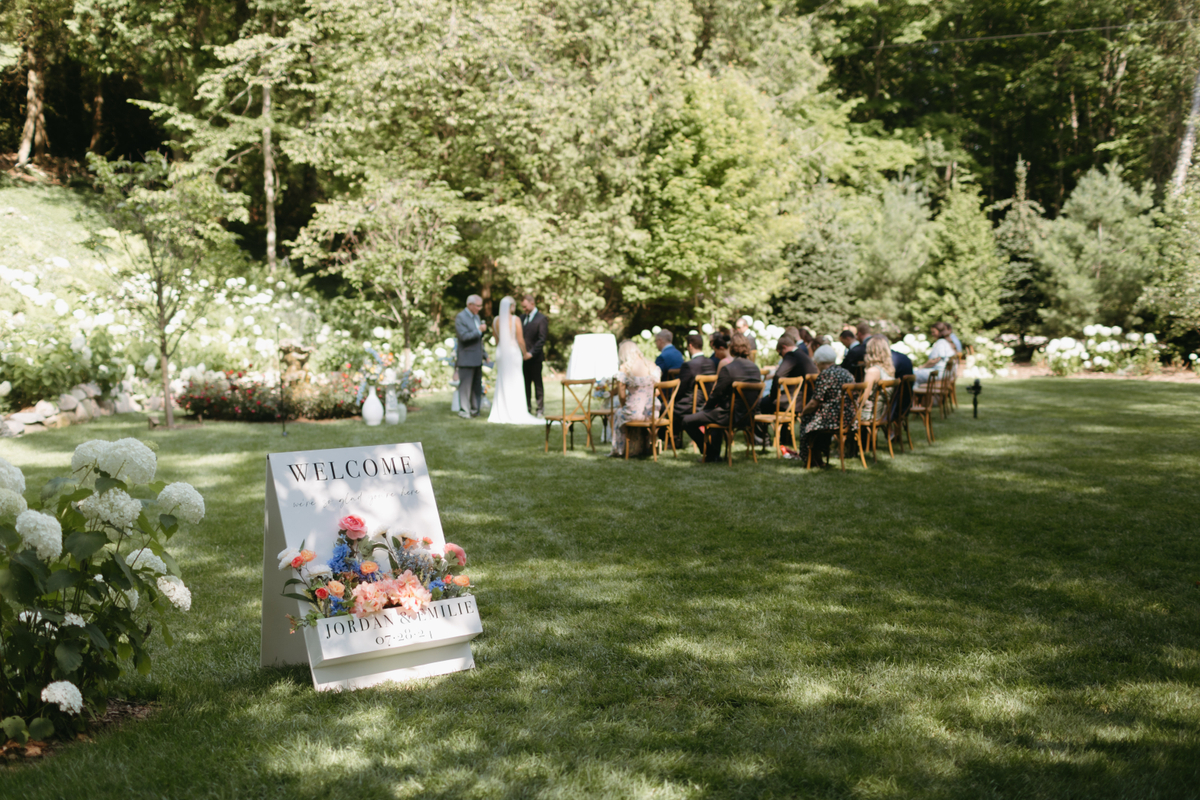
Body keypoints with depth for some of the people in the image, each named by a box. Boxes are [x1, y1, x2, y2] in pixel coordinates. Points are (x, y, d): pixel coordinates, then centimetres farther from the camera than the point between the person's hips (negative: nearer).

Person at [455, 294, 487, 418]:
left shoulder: (476, 317, 17)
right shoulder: (461, 317, -10)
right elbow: (464, 336, -21)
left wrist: (484, 355, 22)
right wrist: (479, 330, -19)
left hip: (477, 359, 8)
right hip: (466, 359, -8)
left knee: (477, 386, 9)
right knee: (465, 386, -4)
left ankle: (475, 410, 15)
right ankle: (464, 410, 1)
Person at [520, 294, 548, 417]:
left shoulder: (541, 318, -5)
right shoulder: (522, 318, 14)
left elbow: (542, 339, -11)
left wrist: (531, 353, -17)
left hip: (535, 357, -6)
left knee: (538, 383, 1)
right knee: (525, 384, 7)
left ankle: (540, 409, 6)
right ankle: (527, 408, 14)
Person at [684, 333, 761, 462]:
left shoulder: (727, 369, -18)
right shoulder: (755, 369, 5)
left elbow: (716, 395, -13)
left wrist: (706, 407, 9)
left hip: (731, 416, -8)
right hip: (748, 417, 8)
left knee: (688, 421, 2)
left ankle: (711, 454, 9)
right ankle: (715, 453, 40)